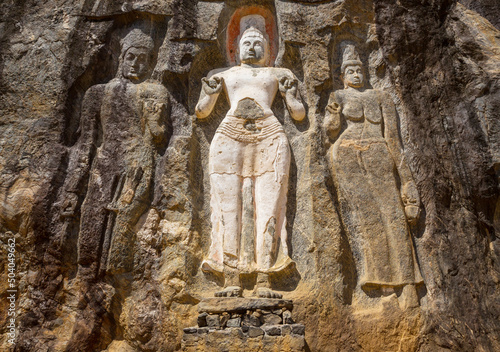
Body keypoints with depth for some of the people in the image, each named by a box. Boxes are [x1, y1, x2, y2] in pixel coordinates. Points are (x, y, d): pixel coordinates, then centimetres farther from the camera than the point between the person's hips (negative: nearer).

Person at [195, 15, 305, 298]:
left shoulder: (278, 74, 24)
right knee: (229, 206, -9)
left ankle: (264, 281, -8)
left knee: (268, 206, -10)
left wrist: (290, 92, 4)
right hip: (229, 137, 1)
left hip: (270, 137, 0)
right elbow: (202, 113, 21)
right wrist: (211, 92, 5)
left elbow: (299, 115, 19)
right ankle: (232, 279, -7)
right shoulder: (224, 75, 26)